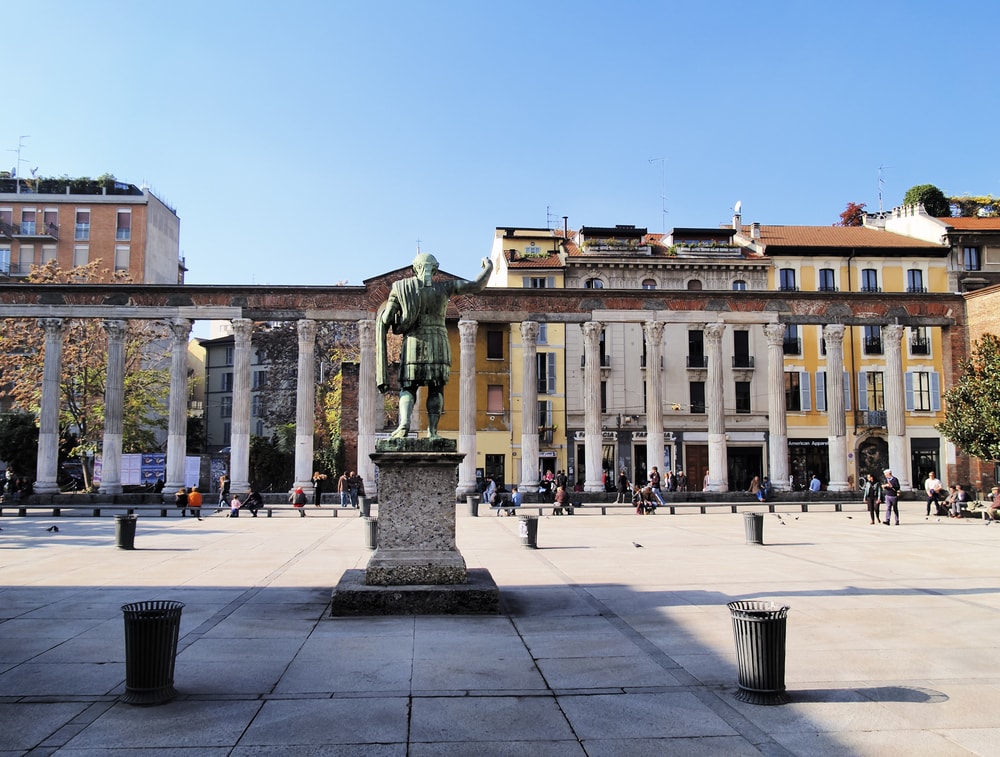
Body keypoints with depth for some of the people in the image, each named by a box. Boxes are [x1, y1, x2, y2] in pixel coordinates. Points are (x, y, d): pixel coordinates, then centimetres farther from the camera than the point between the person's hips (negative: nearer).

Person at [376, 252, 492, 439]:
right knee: (436, 389, 11)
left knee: (407, 388, 6)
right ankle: (432, 430, 0)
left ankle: (404, 423, -19)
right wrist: (488, 267, 21)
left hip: (412, 342, 0)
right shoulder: (443, 287, 0)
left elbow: (385, 321, 2)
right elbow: (476, 285, 3)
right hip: (438, 344, 0)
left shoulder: (400, 288, 3)